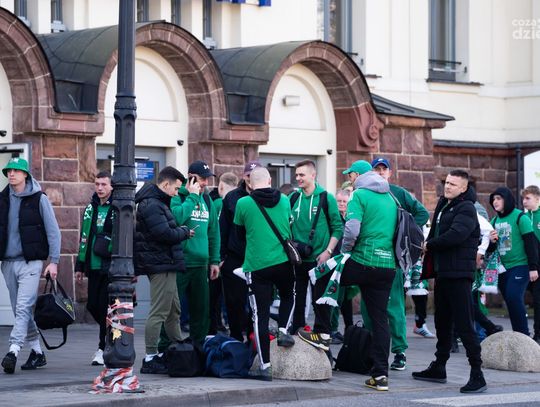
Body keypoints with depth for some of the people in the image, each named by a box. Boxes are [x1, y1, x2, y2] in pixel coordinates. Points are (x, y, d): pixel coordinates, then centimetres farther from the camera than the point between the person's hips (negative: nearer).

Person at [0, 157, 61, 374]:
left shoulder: (39, 199, -3)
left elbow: (53, 232, -2)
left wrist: (53, 261, -8)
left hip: (30, 262, -5)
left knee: (23, 308, -15)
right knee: (20, 310, 9)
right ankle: (37, 352, 19)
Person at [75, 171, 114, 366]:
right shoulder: (91, 208, 14)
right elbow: (84, 238, 19)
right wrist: (80, 265, 17)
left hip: (111, 267, -6)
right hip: (94, 267, 6)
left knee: (105, 307, -5)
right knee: (93, 306, 7)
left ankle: (104, 348, 3)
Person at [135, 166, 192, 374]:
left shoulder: (156, 203, 19)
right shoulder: (152, 205, -16)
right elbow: (165, 234, -23)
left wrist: (180, 231, 4)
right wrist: (184, 232, -7)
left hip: (165, 265, 11)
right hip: (161, 265, -11)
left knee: (174, 311, 18)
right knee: (158, 312, -8)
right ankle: (150, 359, -6)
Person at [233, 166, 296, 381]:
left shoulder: (243, 203, -5)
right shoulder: (284, 200, 4)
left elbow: (240, 233, 10)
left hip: (257, 265, -2)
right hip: (284, 261, 2)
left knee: (260, 315, 1)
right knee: (288, 295, 32)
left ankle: (265, 366, 0)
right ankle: (283, 330, 10)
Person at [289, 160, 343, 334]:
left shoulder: (326, 198, -5)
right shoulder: (292, 198, 5)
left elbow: (338, 228, -5)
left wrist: (328, 251, -13)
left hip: (319, 260, -3)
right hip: (297, 260, 3)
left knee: (320, 302, 2)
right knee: (297, 302, 9)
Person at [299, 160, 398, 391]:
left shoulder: (360, 195, -5)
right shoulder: (390, 198, 16)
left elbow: (351, 230, -16)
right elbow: (397, 229, 21)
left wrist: (345, 251, 0)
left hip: (363, 262, -6)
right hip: (388, 266, 6)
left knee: (322, 282, 16)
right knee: (380, 319, 7)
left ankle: (322, 334, 16)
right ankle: (381, 375, 5)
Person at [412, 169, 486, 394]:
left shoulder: (466, 209, -12)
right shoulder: (443, 205, 15)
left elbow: (455, 236, -25)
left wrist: (430, 245, -11)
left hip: (459, 274, -9)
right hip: (442, 272, 9)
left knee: (464, 324, -11)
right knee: (442, 322, 18)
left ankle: (477, 375, -10)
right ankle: (438, 368, 30)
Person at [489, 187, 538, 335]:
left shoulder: (520, 217, -7)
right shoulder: (495, 220, 11)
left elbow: (530, 243, -9)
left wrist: (533, 267, -13)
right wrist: (491, 241, -4)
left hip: (519, 266, -6)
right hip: (502, 267, 6)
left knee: (514, 297, -18)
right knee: (511, 301, 7)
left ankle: (524, 334, -12)